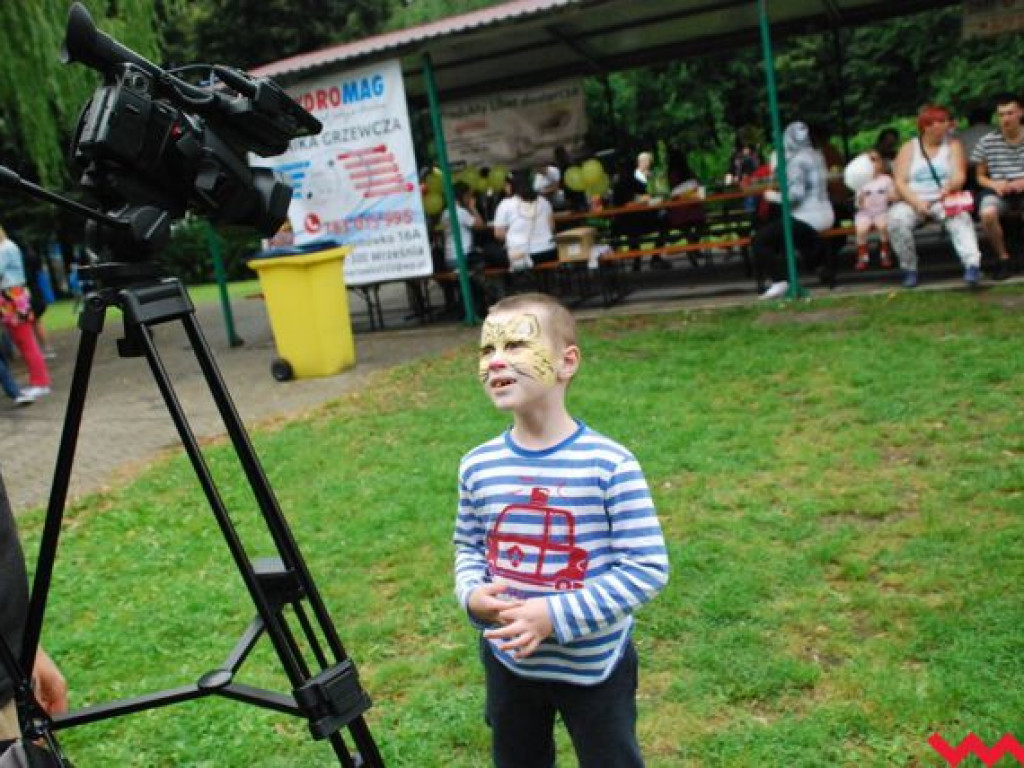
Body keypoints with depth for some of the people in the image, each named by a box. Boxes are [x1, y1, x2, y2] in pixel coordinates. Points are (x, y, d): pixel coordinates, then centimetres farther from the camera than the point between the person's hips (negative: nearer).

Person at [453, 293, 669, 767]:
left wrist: (557, 614, -26)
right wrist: (471, 595, -14)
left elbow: (648, 567, -20)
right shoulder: (478, 466, -7)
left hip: (594, 662, -4)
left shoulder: (609, 464, -22)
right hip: (508, 660, 4)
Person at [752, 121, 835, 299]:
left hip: (807, 218, -9)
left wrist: (774, 196, -8)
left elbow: (796, 194, -22)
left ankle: (780, 282, -23)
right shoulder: (816, 156, 12)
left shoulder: (796, 160, -14)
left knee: (759, 240, -13)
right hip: (825, 215, 9)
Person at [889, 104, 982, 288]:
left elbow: (959, 176, -4)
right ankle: (909, 269, -18)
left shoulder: (953, 145, 10)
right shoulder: (908, 148, 8)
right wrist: (917, 203, -20)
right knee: (896, 219, -33)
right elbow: (900, 182, -3)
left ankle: (972, 264, -49)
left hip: (945, 201, 0)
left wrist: (950, 186, -30)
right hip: (913, 202, 0)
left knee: (960, 217, -34)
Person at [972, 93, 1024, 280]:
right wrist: (994, 184, -11)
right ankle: (1003, 258, -10)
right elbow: (980, 177, 11)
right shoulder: (987, 142, 4)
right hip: (998, 191, 1)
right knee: (987, 213, -35)